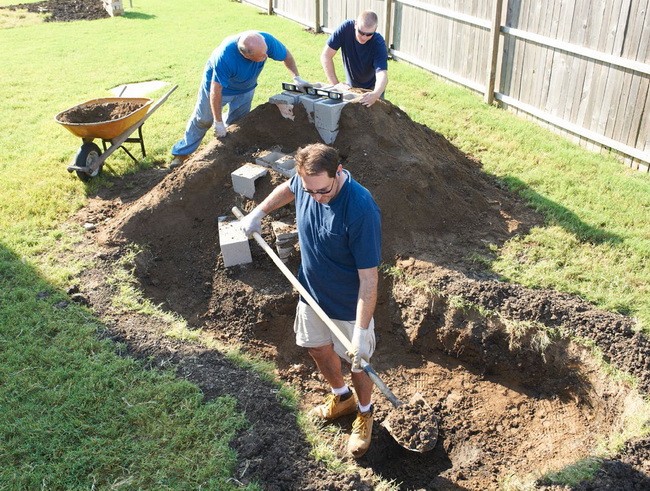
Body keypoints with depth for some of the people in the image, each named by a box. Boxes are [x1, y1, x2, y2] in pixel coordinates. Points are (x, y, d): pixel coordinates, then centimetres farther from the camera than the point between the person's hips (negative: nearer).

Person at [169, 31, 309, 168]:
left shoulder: (266, 40, -35)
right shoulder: (224, 57, -46)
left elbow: (286, 55, -13)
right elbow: (216, 90, -36)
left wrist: (296, 77, -16)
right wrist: (218, 122, -30)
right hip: (218, 83, -4)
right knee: (203, 120, 8)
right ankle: (182, 153, 24)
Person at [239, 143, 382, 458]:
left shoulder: (361, 211, -35)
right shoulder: (306, 181, -16)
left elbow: (369, 277, -30)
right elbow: (287, 188, 13)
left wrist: (362, 332, -29)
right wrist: (258, 212, 11)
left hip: (349, 305, -6)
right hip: (312, 292, 7)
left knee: (357, 361, 15)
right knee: (318, 349, 24)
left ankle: (364, 413, 44)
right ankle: (342, 397, 53)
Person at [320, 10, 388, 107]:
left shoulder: (378, 43, -28)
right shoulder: (346, 28, -25)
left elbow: (382, 75, -40)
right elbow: (326, 56, -23)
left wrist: (376, 94, -61)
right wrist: (336, 84, -31)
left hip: (372, 89, -1)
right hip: (351, 87, 1)